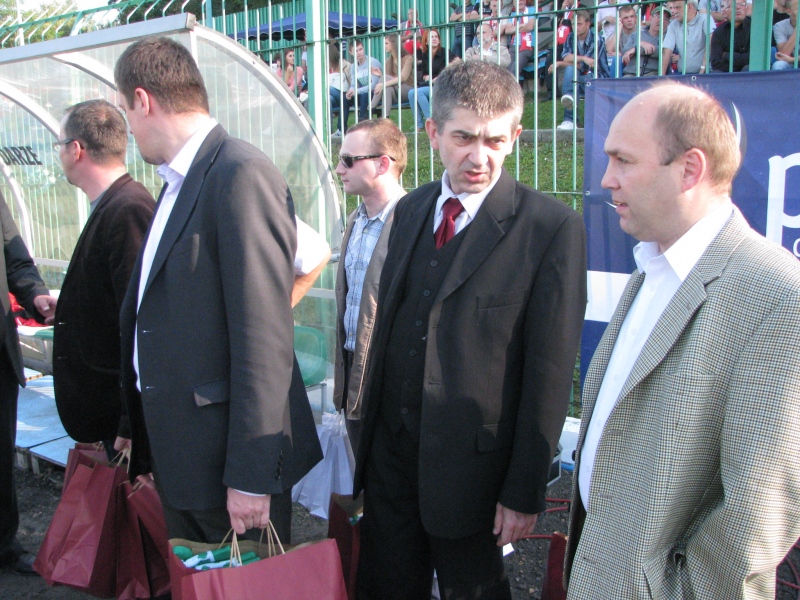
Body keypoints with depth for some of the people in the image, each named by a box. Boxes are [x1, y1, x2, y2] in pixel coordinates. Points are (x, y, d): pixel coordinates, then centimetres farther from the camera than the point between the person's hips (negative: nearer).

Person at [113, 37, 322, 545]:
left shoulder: (242, 176, -17)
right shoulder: (178, 183, 13)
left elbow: (263, 337, -22)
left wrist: (250, 476, -21)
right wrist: (145, 444, 19)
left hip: (228, 456, -9)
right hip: (180, 457, 9)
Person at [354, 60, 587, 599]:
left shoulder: (553, 228, -13)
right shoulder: (411, 209, 6)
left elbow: (550, 371, -13)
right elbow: (387, 324, 10)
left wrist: (524, 491, -12)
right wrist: (369, 428, 10)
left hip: (470, 466, -5)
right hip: (391, 452, 6)